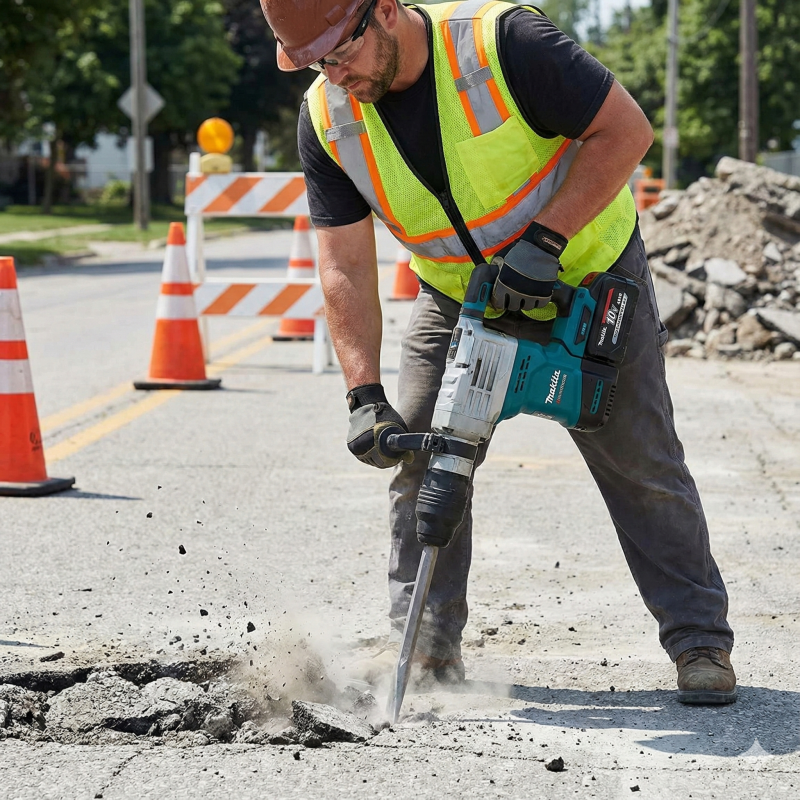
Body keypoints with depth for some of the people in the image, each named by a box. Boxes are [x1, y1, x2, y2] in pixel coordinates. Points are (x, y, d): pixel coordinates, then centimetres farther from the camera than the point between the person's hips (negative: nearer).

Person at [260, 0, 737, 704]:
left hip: (590, 276, -4)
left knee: (642, 465, -1)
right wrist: (365, 396, -23)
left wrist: (545, 237, -31)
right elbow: (345, 267, -14)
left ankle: (701, 643, 8)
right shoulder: (326, 118, -16)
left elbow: (626, 129, -25)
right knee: (419, 459, -2)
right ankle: (429, 644, 9)